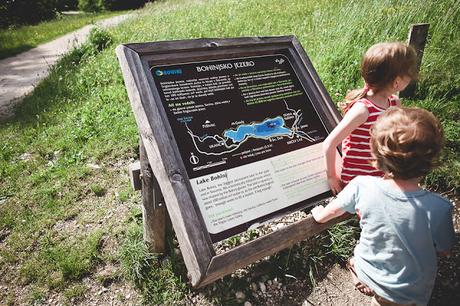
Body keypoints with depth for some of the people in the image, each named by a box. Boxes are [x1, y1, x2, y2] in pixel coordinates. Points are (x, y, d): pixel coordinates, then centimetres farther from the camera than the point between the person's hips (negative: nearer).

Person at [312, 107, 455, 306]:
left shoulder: (361, 187, -27)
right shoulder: (439, 208, -30)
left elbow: (334, 210, -6)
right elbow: (444, 250, -10)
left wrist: (320, 215, 15)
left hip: (364, 275, 1)